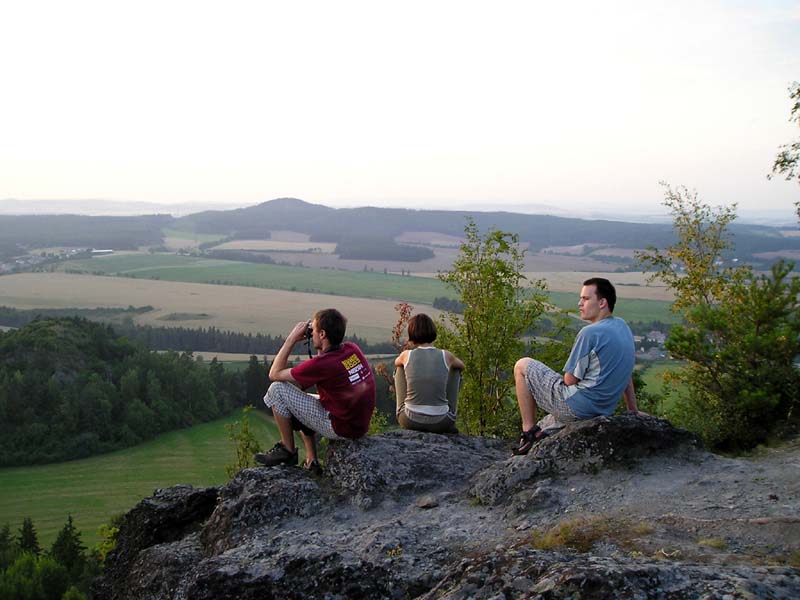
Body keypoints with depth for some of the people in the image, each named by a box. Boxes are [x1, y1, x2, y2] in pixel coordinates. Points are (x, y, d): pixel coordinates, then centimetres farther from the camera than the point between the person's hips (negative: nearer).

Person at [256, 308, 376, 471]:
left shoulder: (322, 363, -23)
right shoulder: (352, 349, -1)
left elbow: (274, 374, -11)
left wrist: (291, 339, -8)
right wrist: (320, 349, 8)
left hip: (339, 428, -8)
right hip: (360, 425, 8)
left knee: (277, 389, -5)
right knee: (301, 403, 29)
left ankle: (287, 451, 8)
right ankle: (311, 462, 23)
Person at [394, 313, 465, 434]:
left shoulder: (406, 355, -5)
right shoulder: (446, 356, -5)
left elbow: (396, 362, 22)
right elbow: (461, 366, 19)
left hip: (410, 422, 1)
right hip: (440, 423, 0)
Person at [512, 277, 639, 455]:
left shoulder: (590, 332, -19)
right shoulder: (623, 327, 8)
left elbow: (570, 380, -14)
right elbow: (626, 374, 16)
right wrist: (633, 411, 22)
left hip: (575, 405, -9)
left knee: (522, 366, 4)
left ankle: (529, 432, 3)